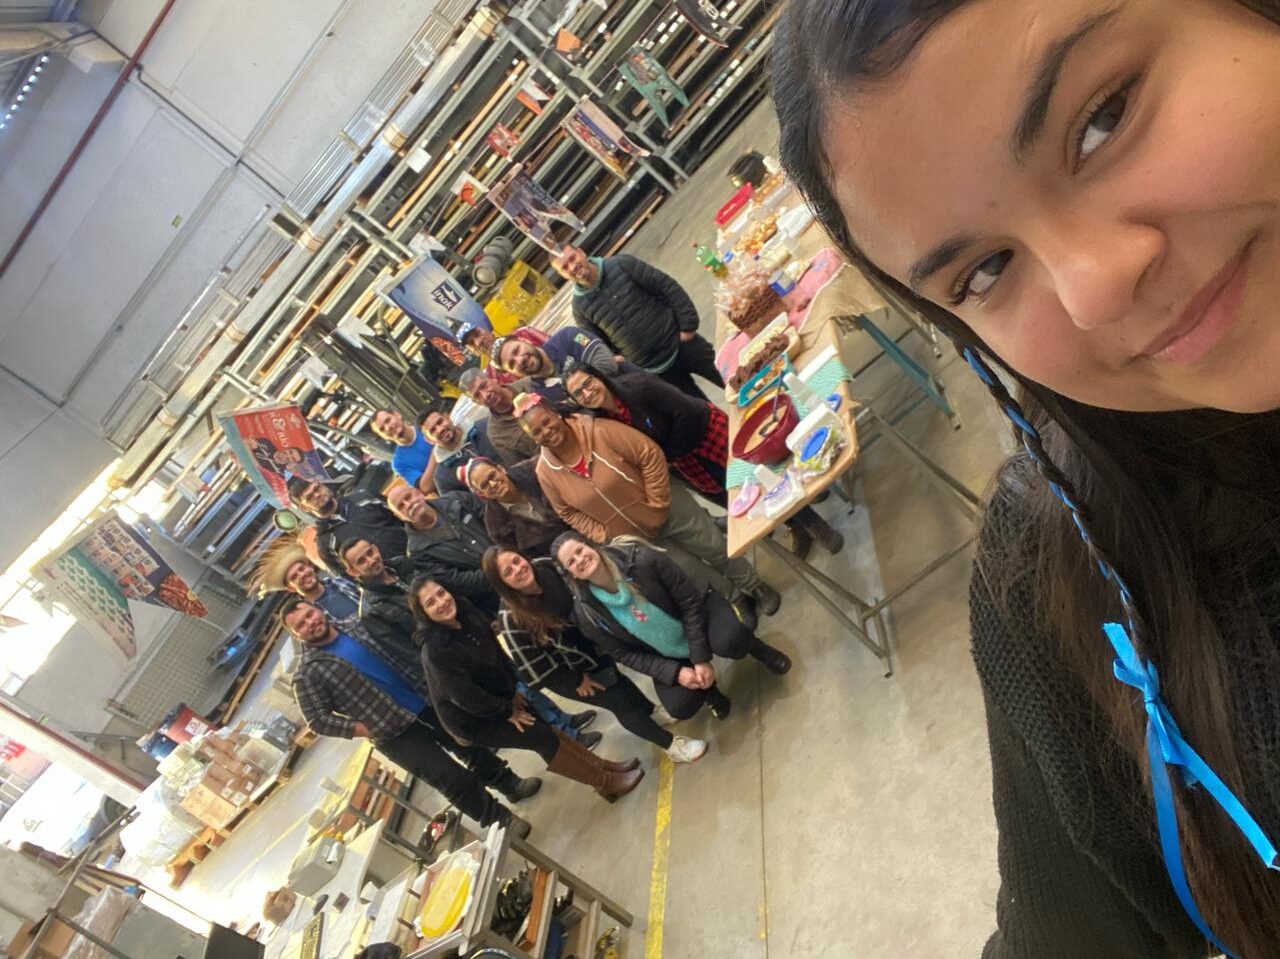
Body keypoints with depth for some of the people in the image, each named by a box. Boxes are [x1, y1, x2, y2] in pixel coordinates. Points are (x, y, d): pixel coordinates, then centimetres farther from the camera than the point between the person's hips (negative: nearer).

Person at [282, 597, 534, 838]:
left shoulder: (356, 627, 5)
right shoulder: (308, 674, -11)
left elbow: (401, 647, 15)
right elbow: (319, 721, -12)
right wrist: (370, 730, -15)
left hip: (426, 699, 5)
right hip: (395, 731, -5)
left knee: (472, 743, 15)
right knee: (454, 778, -6)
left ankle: (510, 783, 40)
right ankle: (499, 818, 16)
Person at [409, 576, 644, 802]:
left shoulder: (467, 617, -8)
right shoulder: (435, 651, -31)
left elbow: (498, 653, 6)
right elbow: (466, 696, -28)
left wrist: (515, 688, 3)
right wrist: (507, 711, -16)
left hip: (495, 699, 7)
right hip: (471, 718, -7)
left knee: (546, 727, 5)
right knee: (543, 737, -6)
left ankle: (604, 767, 18)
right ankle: (608, 783, 6)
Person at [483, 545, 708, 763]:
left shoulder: (547, 567, -22)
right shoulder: (512, 619, -35)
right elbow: (532, 668, -24)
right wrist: (577, 680, -12)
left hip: (589, 644, 5)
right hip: (562, 671, -4)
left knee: (620, 682, 21)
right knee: (621, 700, 0)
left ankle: (649, 710, 52)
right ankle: (669, 744, 21)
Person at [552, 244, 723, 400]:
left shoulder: (620, 264, -9)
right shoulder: (580, 308, -4)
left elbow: (668, 288, -8)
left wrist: (687, 325, -11)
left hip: (682, 344, -1)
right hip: (655, 371, 1)